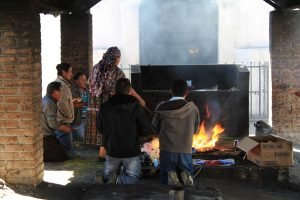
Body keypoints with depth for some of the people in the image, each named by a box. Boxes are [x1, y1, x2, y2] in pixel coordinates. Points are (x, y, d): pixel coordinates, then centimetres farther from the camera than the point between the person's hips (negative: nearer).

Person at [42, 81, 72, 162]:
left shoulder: (45, 100, 15)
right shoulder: (49, 103, -18)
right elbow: (53, 124, -21)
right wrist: (65, 128, -5)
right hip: (45, 137, -10)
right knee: (62, 157, -8)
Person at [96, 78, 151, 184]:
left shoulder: (104, 107, -7)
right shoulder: (136, 107, -14)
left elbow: (100, 128, 8)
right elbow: (146, 130, -11)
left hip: (111, 150, 3)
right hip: (131, 151, -3)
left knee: (108, 175, 23)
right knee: (132, 177, 11)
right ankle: (120, 181, -19)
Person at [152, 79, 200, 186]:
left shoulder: (162, 108, -7)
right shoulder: (193, 108, -4)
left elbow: (155, 128, 6)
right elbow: (195, 129, 9)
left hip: (167, 150, 0)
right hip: (185, 151, 0)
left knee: (166, 182, 11)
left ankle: (171, 175, -20)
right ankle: (185, 174, -15)